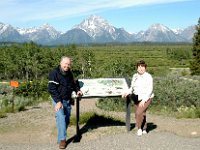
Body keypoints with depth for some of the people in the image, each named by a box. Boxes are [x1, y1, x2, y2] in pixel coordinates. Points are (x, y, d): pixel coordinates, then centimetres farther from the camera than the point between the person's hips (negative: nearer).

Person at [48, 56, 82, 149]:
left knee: (67, 120, 8)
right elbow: (52, 89, -19)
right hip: (58, 100, -7)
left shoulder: (69, 74, 9)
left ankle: (61, 137, 21)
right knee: (61, 118, -20)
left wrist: (77, 90, 6)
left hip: (67, 100, 7)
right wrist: (58, 101, -24)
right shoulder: (54, 73, -13)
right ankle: (62, 139, -14)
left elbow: (73, 84, 26)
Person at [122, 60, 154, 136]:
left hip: (146, 98, -6)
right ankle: (144, 130, 27)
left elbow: (150, 90, -15)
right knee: (141, 114, 9)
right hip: (137, 98, 6)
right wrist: (127, 92, -4)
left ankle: (139, 128, 2)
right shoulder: (135, 76, 8)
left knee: (139, 113, -20)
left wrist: (144, 100, -22)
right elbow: (132, 88, 15)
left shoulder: (148, 77, -10)